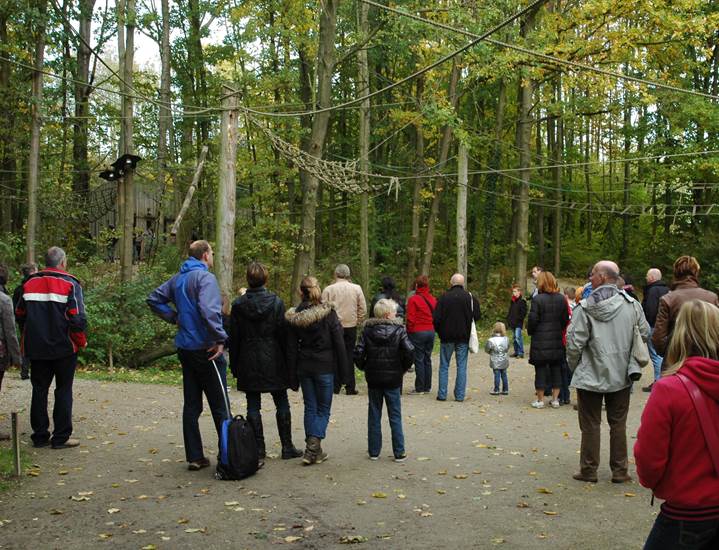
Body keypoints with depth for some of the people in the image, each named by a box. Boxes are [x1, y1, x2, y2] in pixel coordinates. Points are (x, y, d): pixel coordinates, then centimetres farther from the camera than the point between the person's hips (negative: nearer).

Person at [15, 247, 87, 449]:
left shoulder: (29, 283, 6)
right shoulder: (70, 284, -10)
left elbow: (19, 315, 10)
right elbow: (77, 318, -16)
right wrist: (81, 341, -3)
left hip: (36, 348, 4)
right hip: (64, 348, -4)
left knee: (39, 389, 12)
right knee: (63, 390, 5)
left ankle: (40, 436, 16)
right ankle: (61, 437, 5)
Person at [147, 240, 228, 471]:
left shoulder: (177, 279, 12)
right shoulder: (205, 277, -14)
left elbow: (154, 299, 20)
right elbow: (208, 310, -27)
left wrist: (174, 317, 14)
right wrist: (221, 338, -20)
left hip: (185, 347, 8)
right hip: (205, 348, -8)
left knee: (191, 405, 11)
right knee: (220, 406, -1)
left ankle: (194, 457, 16)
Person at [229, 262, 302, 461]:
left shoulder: (238, 305, -3)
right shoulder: (275, 302, -7)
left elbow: (233, 338, 1)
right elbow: (283, 333, -4)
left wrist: (234, 364, 10)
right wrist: (288, 360, 4)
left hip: (248, 364, 1)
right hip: (273, 362, -1)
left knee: (253, 406, 7)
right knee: (282, 404, 8)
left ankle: (258, 448, 8)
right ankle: (287, 447, 11)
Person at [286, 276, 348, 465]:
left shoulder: (295, 317, 0)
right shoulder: (328, 313, -9)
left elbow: (291, 348, 3)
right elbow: (339, 343, -8)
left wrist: (292, 376, 9)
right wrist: (343, 370, 0)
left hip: (304, 367, 3)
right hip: (325, 367, -3)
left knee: (310, 408, 13)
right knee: (323, 409, 7)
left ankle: (312, 450, 12)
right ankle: (313, 448, -8)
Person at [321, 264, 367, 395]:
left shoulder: (328, 290, -4)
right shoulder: (356, 288, -1)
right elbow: (363, 309, 0)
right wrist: (357, 322, 12)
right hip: (351, 326, 1)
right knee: (349, 356, 7)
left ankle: (335, 386, 7)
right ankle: (350, 387, 6)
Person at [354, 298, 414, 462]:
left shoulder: (367, 330, -2)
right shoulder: (398, 330, -8)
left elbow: (358, 353, -9)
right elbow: (409, 351, -18)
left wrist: (364, 367, 7)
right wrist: (404, 367, -1)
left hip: (373, 378, 2)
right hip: (393, 379, -2)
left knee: (374, 416, 12)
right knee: (395, 416, 7)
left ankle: (373, 451, 17)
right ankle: (399, 453, 9)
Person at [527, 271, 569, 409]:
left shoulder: (537, 299, -14)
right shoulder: (561, 299, 2)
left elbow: (533, 319, -13)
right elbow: (566, 319, 5)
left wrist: (530, 331, 5)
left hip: (540, 342, -4)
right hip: (557, 341, 4)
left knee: (540, 370, 4)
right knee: (556, 369, 12)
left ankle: (540, 400, 10)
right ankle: (555, 399, 17)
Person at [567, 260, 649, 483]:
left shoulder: (585, 307, -14)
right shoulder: (631, 304, -3)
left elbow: (574, 343, -15)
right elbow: (644, 334, 3)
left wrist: (574, 365, 3)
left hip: (590, 375, -3)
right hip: (621, 375, 3)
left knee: (590, 424, 7)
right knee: (618, 423, 13)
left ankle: (588, 470, 15)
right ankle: (620, 471, 18)